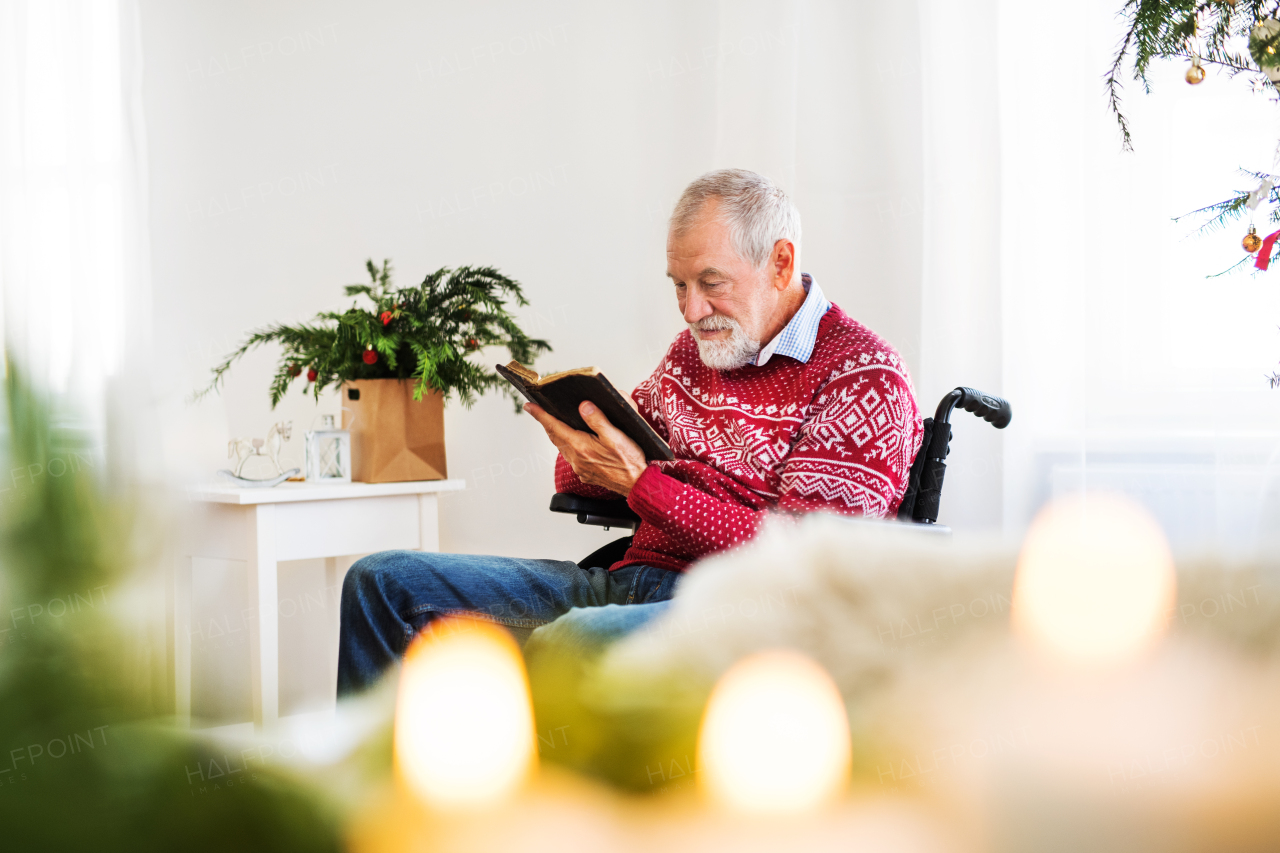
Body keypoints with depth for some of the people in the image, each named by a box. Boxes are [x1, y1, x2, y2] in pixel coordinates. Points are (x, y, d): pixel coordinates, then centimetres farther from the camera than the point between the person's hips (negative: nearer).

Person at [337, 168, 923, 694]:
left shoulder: (864, 374, -5)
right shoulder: (693, 351, 18)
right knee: (384, 581, -1)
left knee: (571, 639, -40)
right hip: (629, 580, 8)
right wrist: (580, 456, -4)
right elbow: (577, 478, 23)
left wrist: (640, 483, -19)